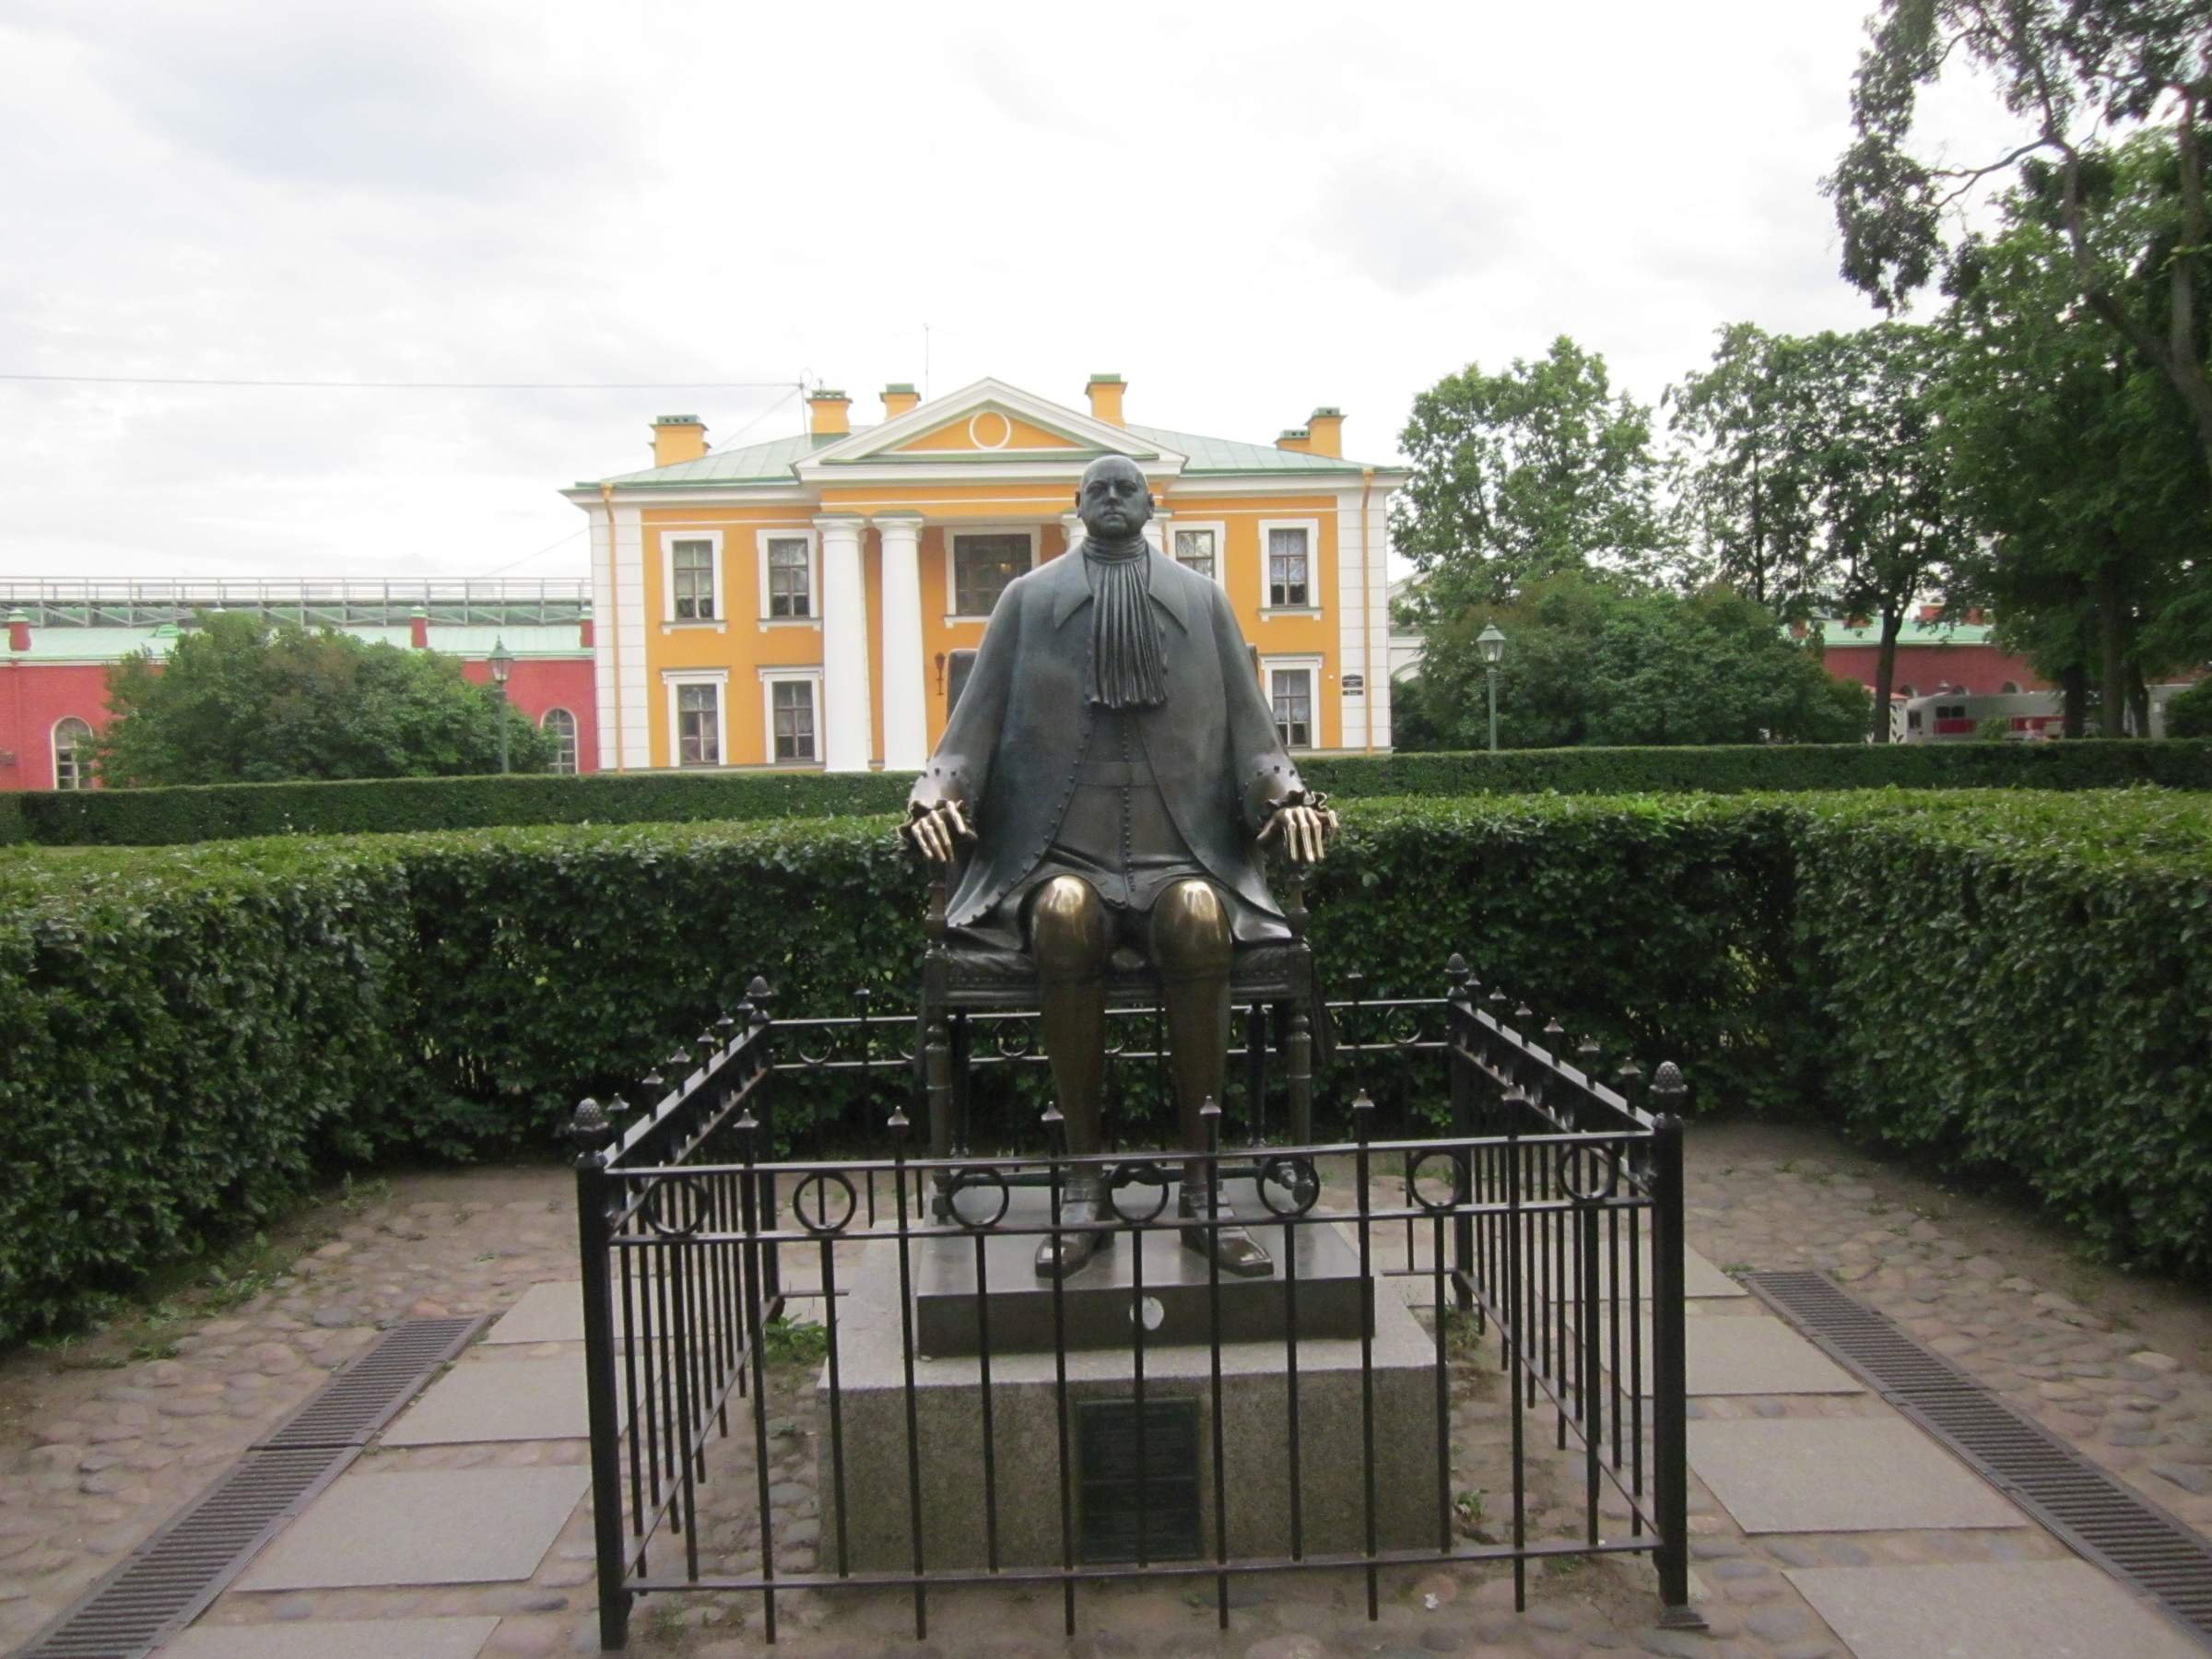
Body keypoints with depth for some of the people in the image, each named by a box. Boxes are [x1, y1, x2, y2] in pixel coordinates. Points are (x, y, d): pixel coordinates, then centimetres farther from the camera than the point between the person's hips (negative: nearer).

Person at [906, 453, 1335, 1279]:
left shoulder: (1201, 600, 19)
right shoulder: (1028, 598, 18)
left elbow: (1248, 725, 15)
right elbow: (978, 717, 12)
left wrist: (1284, 795, -5)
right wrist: (937, 794, -8)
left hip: (1181, 851, 1)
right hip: (1061, 851, 0)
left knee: (1198, 916, -34)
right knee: (1065, 914, -36)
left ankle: (1200, 1184, -25)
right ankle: (1083, 1186, -26)